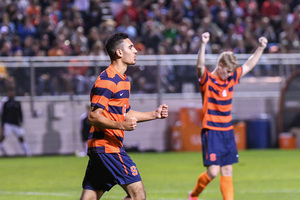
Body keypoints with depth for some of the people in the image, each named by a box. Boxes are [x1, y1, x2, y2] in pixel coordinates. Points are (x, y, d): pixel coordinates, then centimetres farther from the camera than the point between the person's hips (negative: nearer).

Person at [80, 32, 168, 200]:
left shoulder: (123, 79, 19)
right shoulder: (107, 80, -13)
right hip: (107, 146, -10)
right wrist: (121, 125, -29)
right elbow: (93, 117, -18)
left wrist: (154, 114, 22)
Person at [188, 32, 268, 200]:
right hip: (211, 132, -6)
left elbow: (248, 66, 22)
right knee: (213, 171, -10)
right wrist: (203, 44, -42)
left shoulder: (231, 78, 9)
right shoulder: (207, 80, -9)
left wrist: (261, 48, 17)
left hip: (228, 131, 6)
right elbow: (200, 66, -28)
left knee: (227, 172, 5)